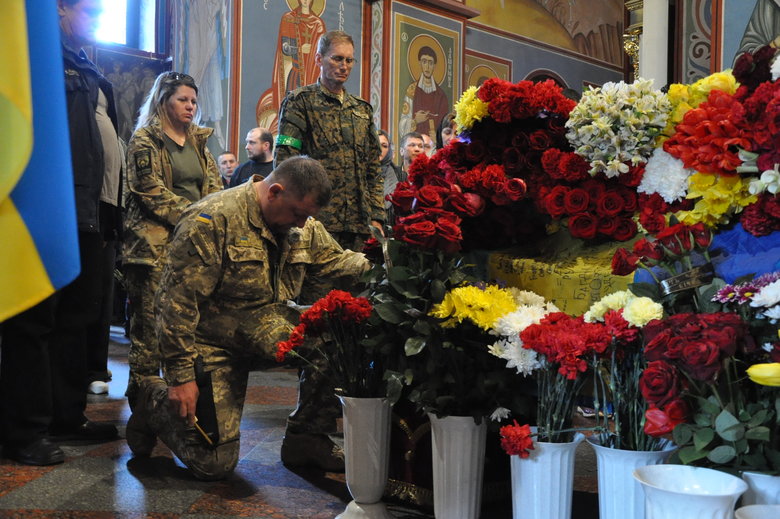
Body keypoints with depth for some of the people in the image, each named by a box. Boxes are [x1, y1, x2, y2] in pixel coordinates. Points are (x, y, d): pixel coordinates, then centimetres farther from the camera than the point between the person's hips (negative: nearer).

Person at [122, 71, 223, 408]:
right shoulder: (145, 139, 2)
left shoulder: (198, 141, 20)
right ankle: (143, 393, 2)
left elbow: (215, 187, 17)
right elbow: (150, 190, -8)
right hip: (155, 242, -5)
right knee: (150, 319, -5)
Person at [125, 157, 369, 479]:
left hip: (266, 329, 6)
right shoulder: (212, 220, -21)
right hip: (212, 341, -6)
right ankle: (156, 400, 21)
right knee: (214, 464, -6)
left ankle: (307, 436, -1)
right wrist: (181, 375, -23)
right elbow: (179, 300, -23)